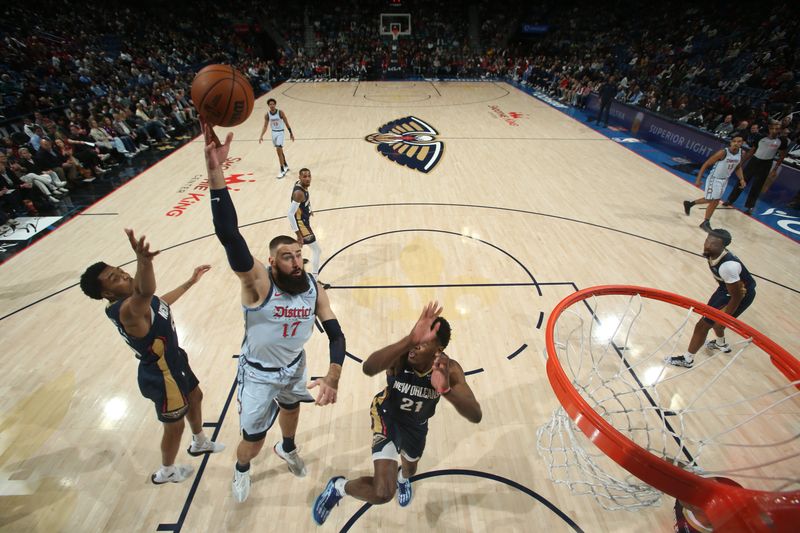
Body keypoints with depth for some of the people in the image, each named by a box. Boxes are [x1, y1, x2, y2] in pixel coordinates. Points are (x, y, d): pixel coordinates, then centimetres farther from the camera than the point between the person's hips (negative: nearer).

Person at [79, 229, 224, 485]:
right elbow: (145, 293, -63)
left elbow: (160, 302, 18)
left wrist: (190, 282, 24)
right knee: (174, 427, 16)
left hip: (173, 363, 9)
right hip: (162, 378, -9)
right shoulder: (126, 310, -36)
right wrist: (144, 261, -82)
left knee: (195, 397, 31)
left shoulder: (134, 299, -6)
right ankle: (166, 472, 47)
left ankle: (199, 443, 58)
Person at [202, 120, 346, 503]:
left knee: (291, 409, 31)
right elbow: (228, 234, -49)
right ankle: (241, 470, 52)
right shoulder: (257, 281, -33)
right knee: (253, 441, 13)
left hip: (295, 366, 4)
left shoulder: (314, 289, -19)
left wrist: (332, 377, -33)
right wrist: (214, 170, -61)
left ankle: (287, 449, 66)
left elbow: (336, 335, -17)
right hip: (258, 373, -4)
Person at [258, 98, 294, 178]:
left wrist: (291, 133, -3)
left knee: (279, 150, -15)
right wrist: (261, 136, -7)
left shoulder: (280, 112, -14)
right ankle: (286, 166, 35)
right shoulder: (267, 115, -3)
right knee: (279, 150, 16)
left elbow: (286, 123, -5)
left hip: (280, 132, -5)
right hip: (273, 133, 5)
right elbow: (265, 126, 3)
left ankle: (282, 171, -10)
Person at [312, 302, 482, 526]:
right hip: (388, 416, -3)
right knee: (383, 493, -19)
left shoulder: (450, 369, -32)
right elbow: (368, 368, -60)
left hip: (417, 424, 4)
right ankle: (339, 487, 15)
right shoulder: (400, 356, -38)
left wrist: (447, 390, -60)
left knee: (410, 469, 32)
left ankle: (403, 478, 73)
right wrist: (410, 339, -74)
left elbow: (476, 416, -40)